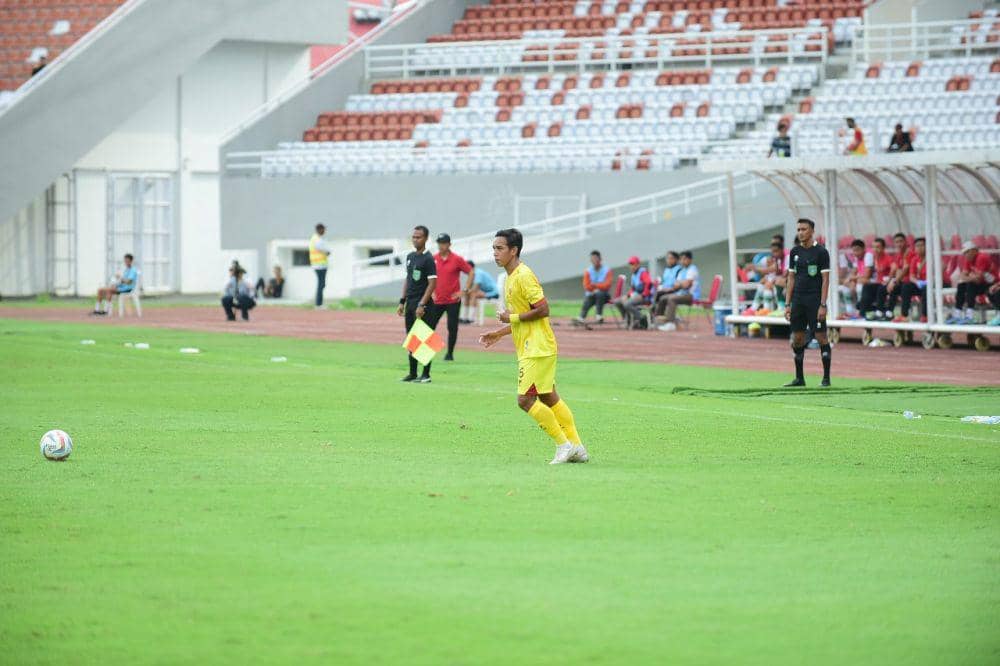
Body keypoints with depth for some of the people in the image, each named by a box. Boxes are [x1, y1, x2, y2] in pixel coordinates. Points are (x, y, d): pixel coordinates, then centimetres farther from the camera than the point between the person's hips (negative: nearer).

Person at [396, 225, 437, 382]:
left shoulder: (428, 259, -10)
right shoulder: (410, 257, 14)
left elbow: (432, 283, -15)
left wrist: (422, 305, -20)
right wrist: (402, 301, 15)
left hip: (421, 303, -8)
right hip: (410, 302, 8)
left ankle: (426, 374, -3)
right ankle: (412, 373, 16)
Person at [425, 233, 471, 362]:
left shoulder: (457, 259, -6)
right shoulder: (433, 259, 4)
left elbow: (471, 272, -3)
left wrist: (465, 291, -8)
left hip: (453, 300, -3)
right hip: (437, 301, 3)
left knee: (452, 327, -1)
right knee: (429, 326, -2)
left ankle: (450, 353, 10)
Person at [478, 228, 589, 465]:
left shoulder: (523, 276, -16)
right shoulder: (510, 278, 15)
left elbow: (543, 310, -21)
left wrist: (512, 317, -15)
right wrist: (499, 333, 18)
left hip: (537, 349, -10)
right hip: (530, 348, 10)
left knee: (525, 399, -11)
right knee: (548, 398, 13)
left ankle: (564, 444, -4)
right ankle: (576, 447, 17)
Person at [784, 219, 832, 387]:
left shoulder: (821, 252, -6)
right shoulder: (794, 252, 10)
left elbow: (825, 280, -8)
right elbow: (791, 279, 14)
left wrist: (823, 305, -14)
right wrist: (788, 304, 9)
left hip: (815, 301, -5)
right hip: (798, 300, 5)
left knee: (821, 337, -5)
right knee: (797, 339, 5)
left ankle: (826, 378, 0)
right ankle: (799, 378, 13)